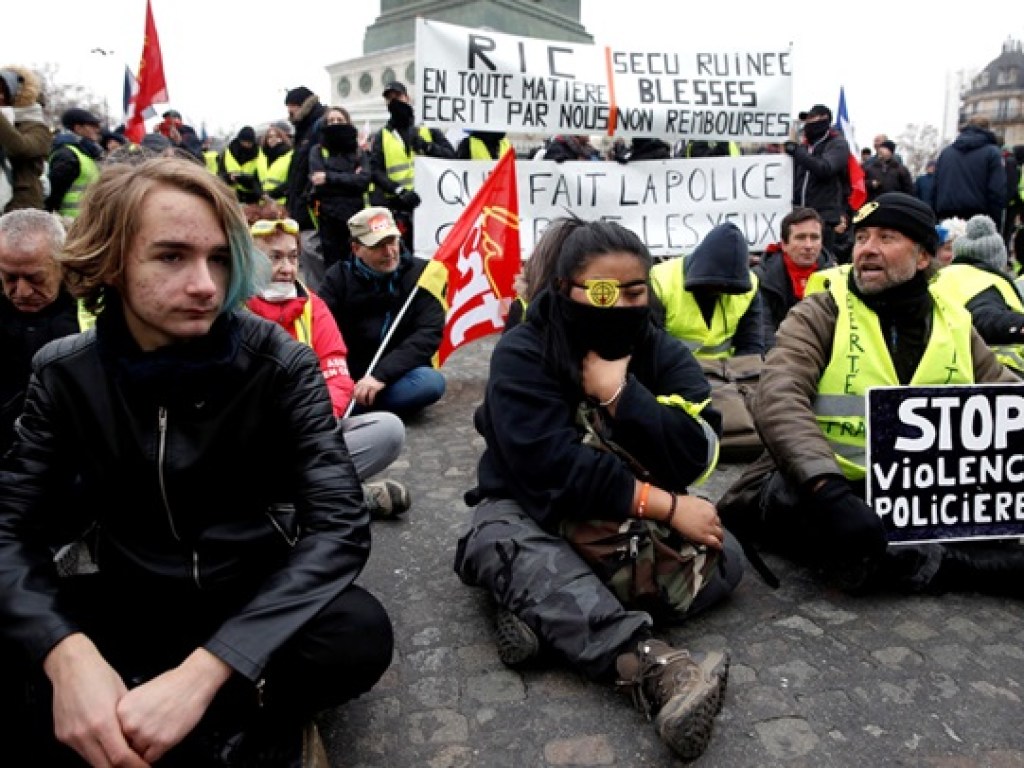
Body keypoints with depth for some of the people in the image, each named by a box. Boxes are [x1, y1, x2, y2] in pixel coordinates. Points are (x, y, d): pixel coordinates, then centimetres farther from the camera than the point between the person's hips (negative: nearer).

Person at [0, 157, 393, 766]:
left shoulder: (281, 365, -15)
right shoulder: (65, 373, -6)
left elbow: (339, 525, -24)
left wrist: (200, 674, -35)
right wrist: (68, 655, -33)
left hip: (256, 603, -2)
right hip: (132, 603, 3)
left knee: (360, 631, -33)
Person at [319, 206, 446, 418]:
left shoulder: (421, 274, -3)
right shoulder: (338, 277, 1)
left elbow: (428, 333, -13)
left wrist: (382, 374, -24)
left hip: (397, 376, 1)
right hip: (349, 378, 0)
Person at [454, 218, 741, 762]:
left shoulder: (663, 353, -5)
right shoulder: (521, 353, -16)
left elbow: (695, 455, -18)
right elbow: (554, 467, -27)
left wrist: (619, 395, -28)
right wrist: (666, 506, -29)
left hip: (637, 521, 4)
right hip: (531, 510, -3)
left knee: (723, 556, -18)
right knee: (503, 542, -36)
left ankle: (549, 614, -31)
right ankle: (651, 665, -55)